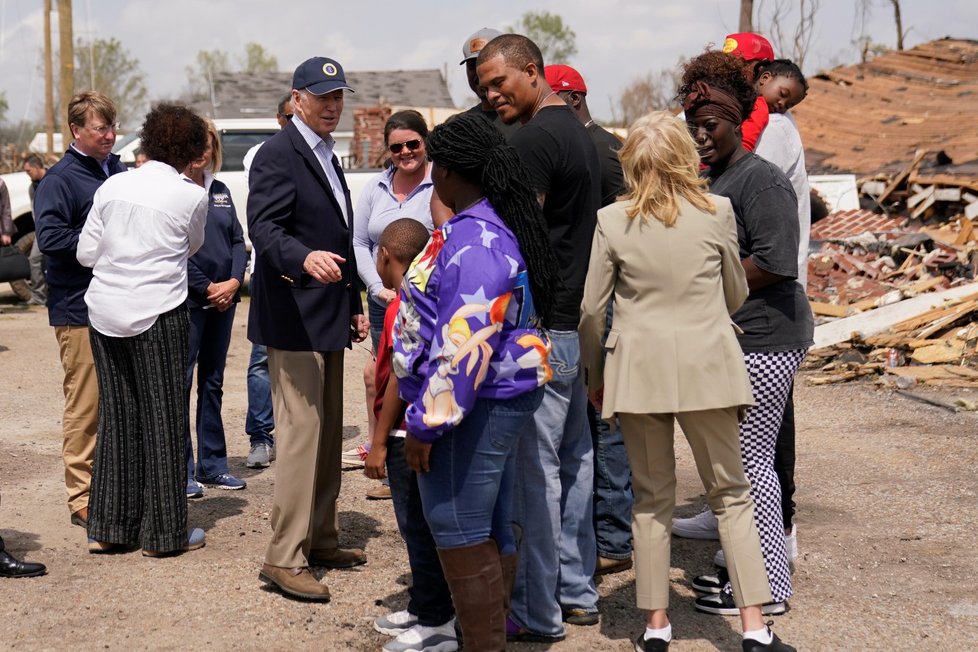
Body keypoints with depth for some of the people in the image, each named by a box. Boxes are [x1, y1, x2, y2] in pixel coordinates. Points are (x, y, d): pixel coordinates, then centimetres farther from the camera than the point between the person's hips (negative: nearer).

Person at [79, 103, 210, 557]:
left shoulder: (112, 186, 3)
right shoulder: (192, 196, -6)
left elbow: (86, 253, 7)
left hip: (105, 311, 4)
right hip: (157, 314, -4)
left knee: (116, 415, 13)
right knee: (164, 418, 5)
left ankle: (108, 527, 17)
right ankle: (164, 532, 11)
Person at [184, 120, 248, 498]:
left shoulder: (220, 192, 15)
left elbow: (238, 240, 11)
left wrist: (234, 281, -5)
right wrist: (207, 287, -12)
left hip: (224, 297, 7)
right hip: (186, 300, -7)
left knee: (213, 383, 12)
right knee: (181, 383, -3)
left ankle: (213, 464, 19)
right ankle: (182, 470, 1)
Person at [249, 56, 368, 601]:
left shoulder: (328, 156, 19)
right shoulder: (278, 154, -11)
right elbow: (264, 227, -23)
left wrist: (355, 306, 21)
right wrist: (305, 259, -42)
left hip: (329, 318, 10)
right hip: (294, 317, -10)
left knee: (329, 434, 14)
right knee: (302, 433, -11)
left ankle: (321, 540, 25)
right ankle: (284, 557, -5)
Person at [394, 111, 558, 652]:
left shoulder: (471, 240, -21)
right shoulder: (500, 227, 12)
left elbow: (465, 344, -25)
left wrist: (427, 423, -20)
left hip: (473, 406, -10)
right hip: (502, 399, 10)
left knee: (461, 534, -3)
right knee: (491, 530, 16)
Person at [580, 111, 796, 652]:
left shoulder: (611, 222, -5)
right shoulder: (717, 213, -4)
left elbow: (589, 307, -1)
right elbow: (736, 295, 8)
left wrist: (595, 374, 13)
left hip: (637, 369, 0)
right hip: (706, 365, 0)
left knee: (651, 497, 12)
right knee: (731, 494, 10)